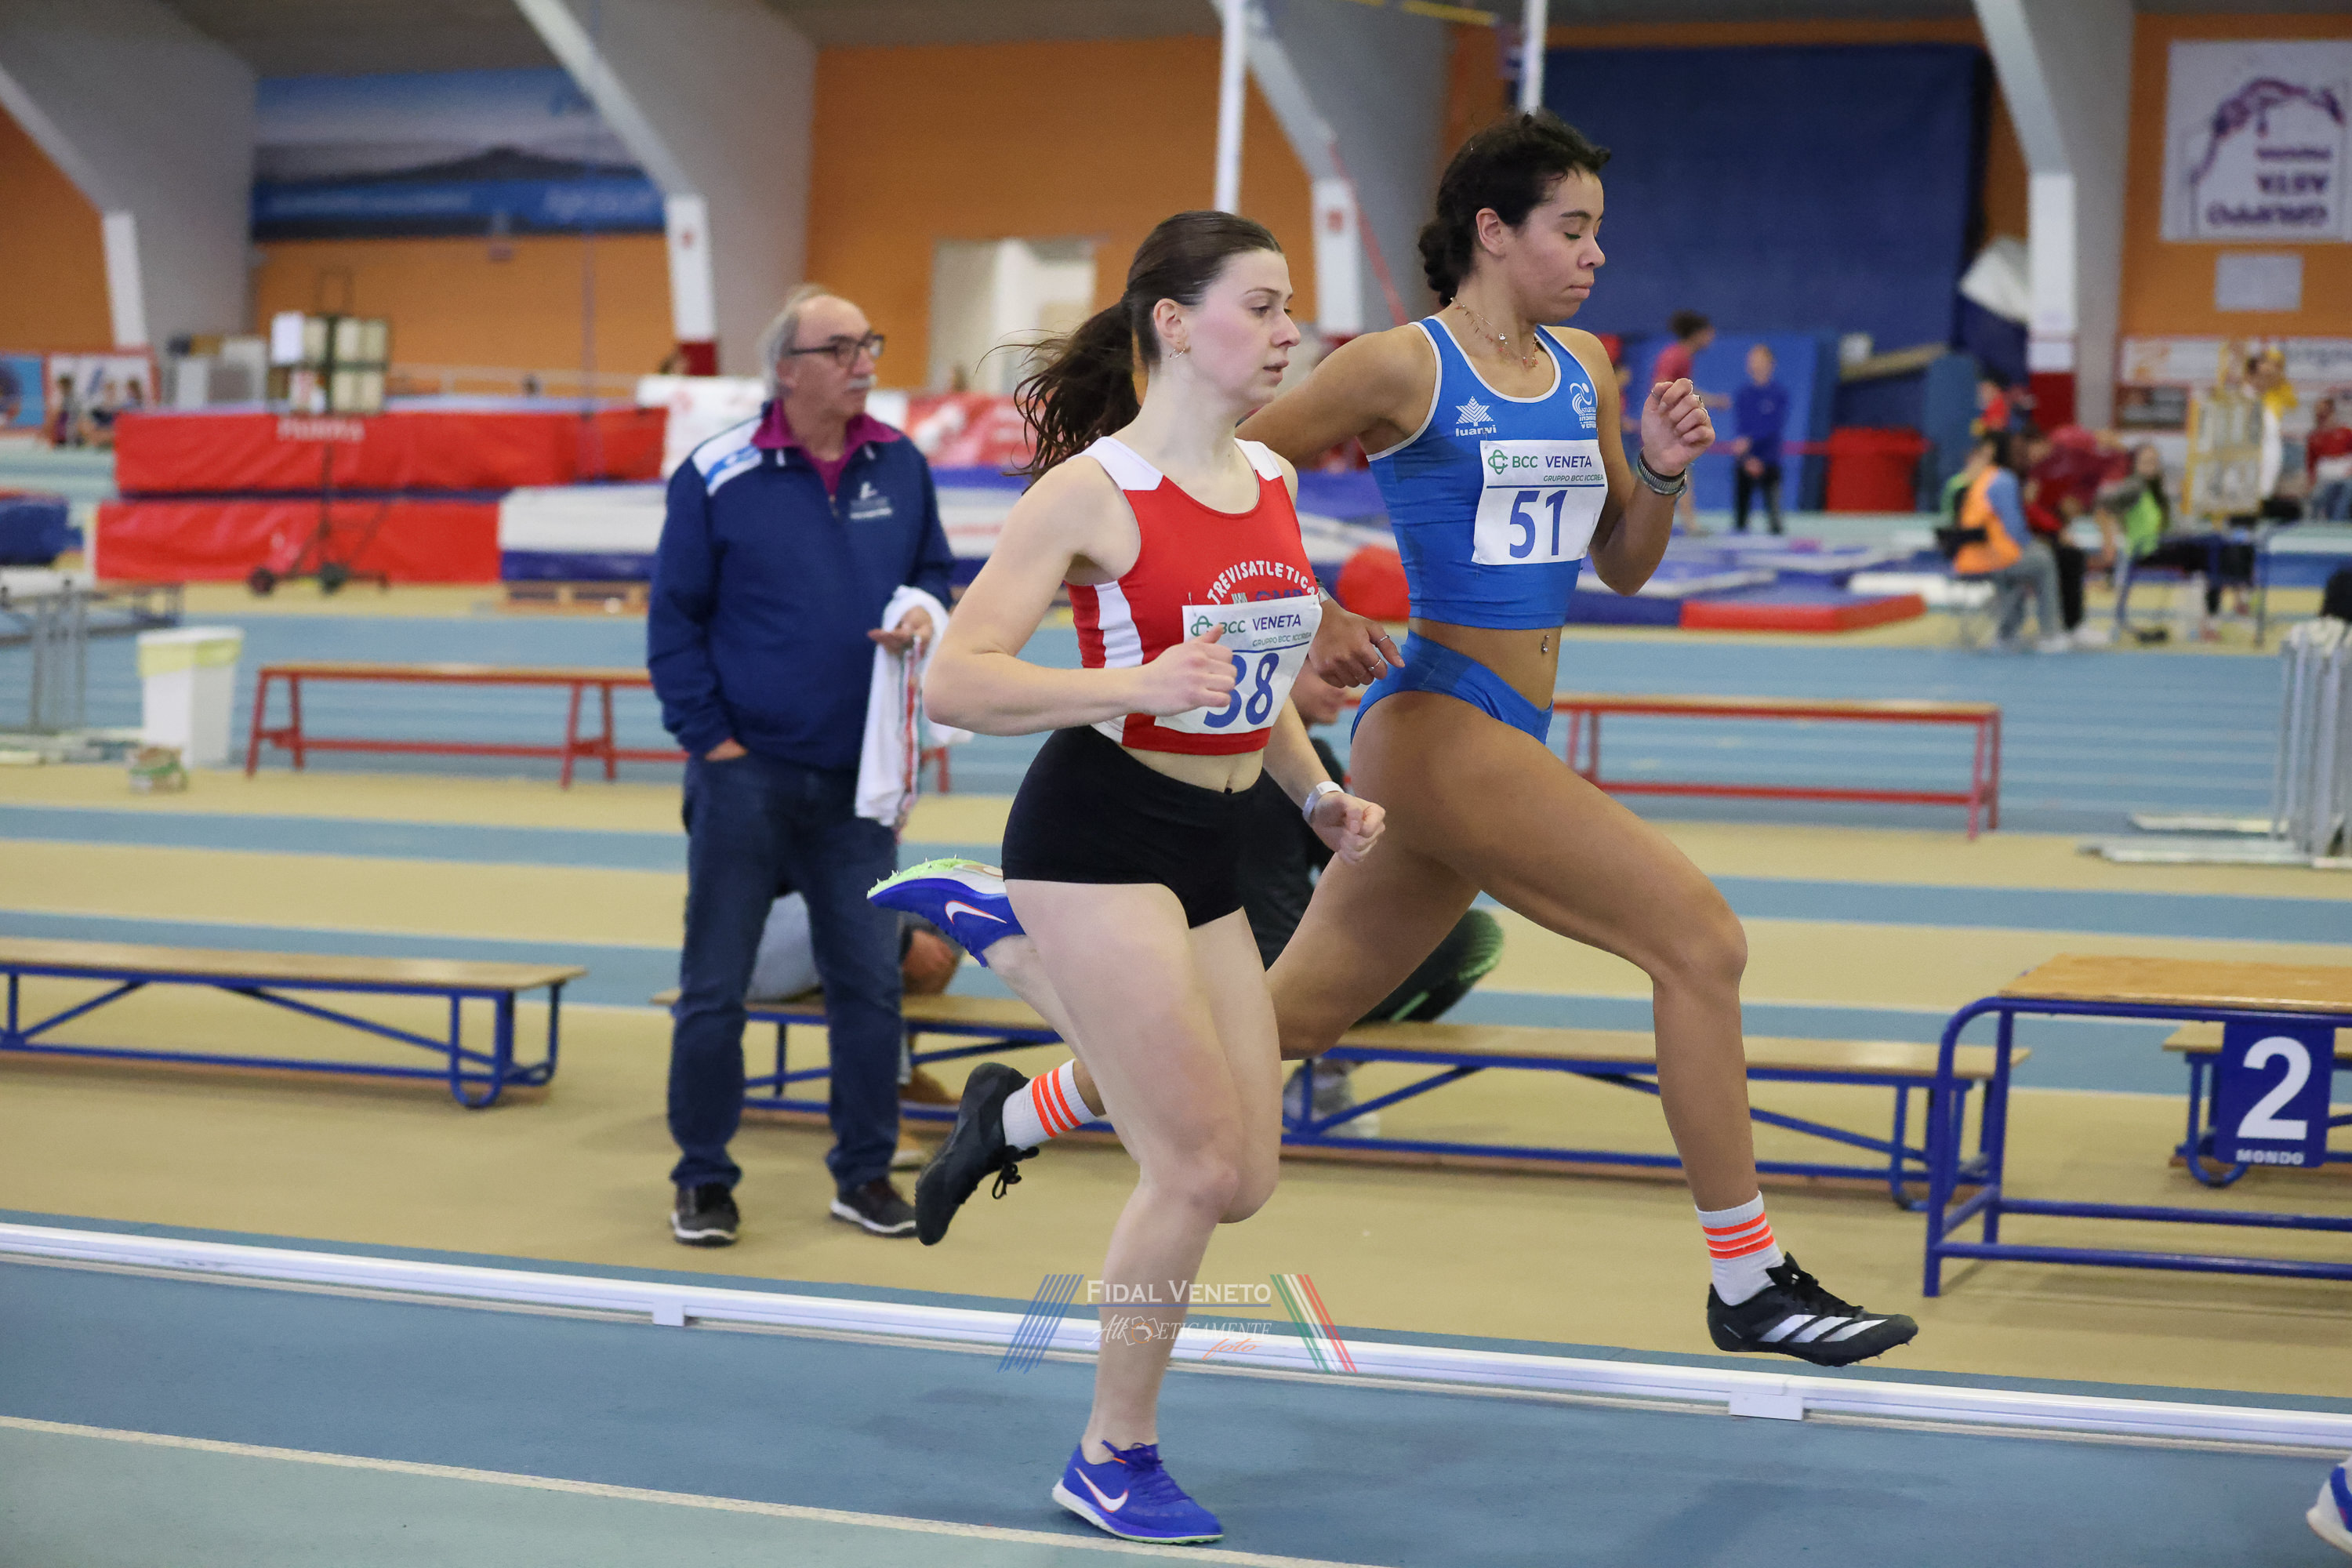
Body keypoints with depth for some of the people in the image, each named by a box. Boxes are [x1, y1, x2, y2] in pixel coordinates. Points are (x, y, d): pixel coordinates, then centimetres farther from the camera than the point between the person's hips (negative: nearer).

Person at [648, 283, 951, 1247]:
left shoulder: (900, 466, 4)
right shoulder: (717, 477, -7)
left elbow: (934, 568, 17)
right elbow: (673, 617, -3)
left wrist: (923, 610, -7)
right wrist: (708, 735, -8)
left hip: (857, 778, 3)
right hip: (746, 771, -3)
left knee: (869, 981, 6)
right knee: (714, 986, 3)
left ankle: (865, 1173, 18)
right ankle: (704, 1180, 15)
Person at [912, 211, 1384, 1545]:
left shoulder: (1272, 483, 9)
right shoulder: (1096, 492, -13)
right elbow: (954, 681, -18)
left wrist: (1323, 799, 11)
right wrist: (1138, 687, -27)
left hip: (1213, 851, 7)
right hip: (1100, 833, -7)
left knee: (1243, 1180, 6)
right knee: (1201, 1168, -7)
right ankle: (1116, 1461, 10)